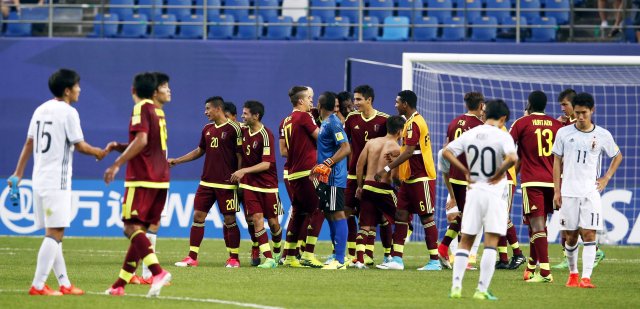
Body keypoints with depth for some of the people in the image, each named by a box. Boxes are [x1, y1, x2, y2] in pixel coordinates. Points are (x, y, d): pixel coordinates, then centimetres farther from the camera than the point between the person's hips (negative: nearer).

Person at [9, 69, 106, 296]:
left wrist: (18, 173, 16)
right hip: (57, 182, -8)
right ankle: (38, 285, -13)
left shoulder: (41, 110, 12)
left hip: (39, 181, 8)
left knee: (53, 234, 11)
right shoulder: (68, 112, -10)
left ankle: (64, 283, 14)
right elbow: (80, 146, -7)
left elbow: (29, 143, 14)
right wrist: (99, 153, 11)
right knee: (54, 234, -8)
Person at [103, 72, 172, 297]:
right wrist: (119, 147, 14)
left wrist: (117, 165, -19)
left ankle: (158, 272, -30)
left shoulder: (141, 109, -7)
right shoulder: (158, 110, 19)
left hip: (142, 179, -9)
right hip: (160, 179, 9)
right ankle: (120, 283, 11)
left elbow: (141, 141, -21)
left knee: (132, 227, -13)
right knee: (139, 230, 9)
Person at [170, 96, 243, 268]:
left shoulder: (233, 129, -8)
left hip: (227, 183, -6)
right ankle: (192, 257, 2)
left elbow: (240, 155, -7)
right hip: (207, 181, 6)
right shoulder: (207, 129, 12)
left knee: (229, 220, -1)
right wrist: (176, 161, 21)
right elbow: (200, 151, 24)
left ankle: (233, 258, 10)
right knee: (198, 216, 0)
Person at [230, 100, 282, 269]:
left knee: (273, 222, 5)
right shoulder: (244, 131, 3)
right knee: (256, 219, -9)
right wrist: (238, 175, 12)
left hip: (268, 185, -4)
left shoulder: (265, 135, -16)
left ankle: (277, 253, 31)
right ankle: (268, 258, -11)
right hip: (249, 184, 4)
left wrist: (244, 171, -25)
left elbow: (266, 164, -20)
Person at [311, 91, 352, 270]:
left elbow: (346, 148, -22)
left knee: (337, 214, -9)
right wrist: (318, 168, 21)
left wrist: (327, 163, -26)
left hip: (334, 178, -10)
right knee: (329, 215, 13)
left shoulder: (333, 123, -14)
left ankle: (340, 260, -11)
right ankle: (337, 256, 19)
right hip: (326, 178, 10)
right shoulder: (325, 123, 16)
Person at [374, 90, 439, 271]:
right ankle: (396, 260, 5)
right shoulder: (413, 121, 15)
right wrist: (396, 154, 13)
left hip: (421, 178, -10)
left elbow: (409, 152, -23)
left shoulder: (413, 123, -17)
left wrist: (387, 169, -23)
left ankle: (435, 261, -1)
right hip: (409, 178, 10)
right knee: (401, 215, 6)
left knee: (426, 218, -5)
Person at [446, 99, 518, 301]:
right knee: (491, 243, 0)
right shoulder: (502, 136, -11)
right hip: (494, 192, -4)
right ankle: (482, 290, -4)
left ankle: (456, 286, 3)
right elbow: (512, 158, -27)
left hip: (474, 192, 4)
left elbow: (447, 152, 2)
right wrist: (499, 173, -11)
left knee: (465, 241, 11)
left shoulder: (470, 134, 3)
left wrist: (466, 171, 6)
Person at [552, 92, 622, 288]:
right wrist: (557, 191, 2)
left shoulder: (603, 135, 3)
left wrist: (606, 178, 8)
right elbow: (557, 162, 7)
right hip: (568, 192, 1)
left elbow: (617, 156, 19)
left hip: (591, 192, -1)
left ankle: (586, 277, -12)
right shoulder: (564, 133, 3)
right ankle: (573, 272, 24)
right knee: (571, 236, 5)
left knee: (589, 234, -10)